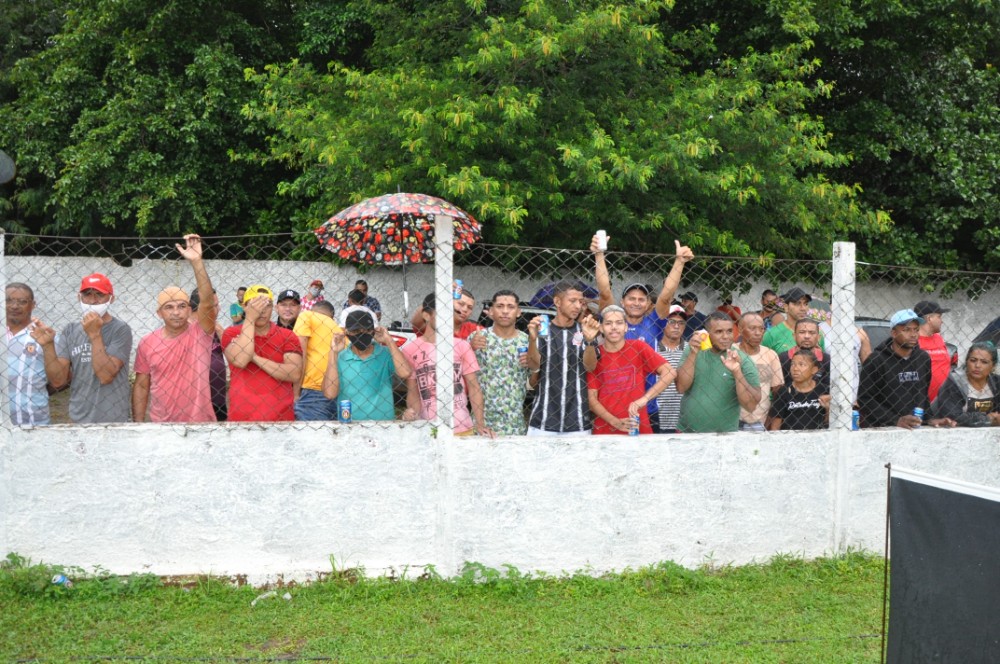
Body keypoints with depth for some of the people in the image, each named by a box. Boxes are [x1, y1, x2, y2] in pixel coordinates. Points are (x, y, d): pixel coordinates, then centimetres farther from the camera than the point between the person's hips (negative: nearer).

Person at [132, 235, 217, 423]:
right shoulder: (147, 343, 0)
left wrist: (196, 261, -31)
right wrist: (138, 423, 1)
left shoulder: (200, 334, -6)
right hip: (161, 425, 2)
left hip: (200, 424, -2)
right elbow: (141, 385, 6)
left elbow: (207, 300, -22)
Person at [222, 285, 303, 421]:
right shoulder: (231, 333, 4)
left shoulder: (287, 337, 3)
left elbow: (295, 374, -11)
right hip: (241, 418, -1)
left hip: (281, 417, 1)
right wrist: (250, 318, -12)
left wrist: (255, 358, -12)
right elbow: (240, 361, -17)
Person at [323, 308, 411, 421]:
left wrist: (389, 341, -4)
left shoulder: (386, 354, 6)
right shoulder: (339, 358, 7)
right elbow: (330, 393, -4)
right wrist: (334, 353, -3)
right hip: (348, 423, 0)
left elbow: (405, 373, -12)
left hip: (383, 420, 0)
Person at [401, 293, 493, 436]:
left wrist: (480, 423, -9)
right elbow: (412, 391, 3)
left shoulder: (461, 346, 2)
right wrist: (413, 411, -18)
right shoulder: (410, 349, -1)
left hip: (463, 429, 1)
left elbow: (474, 386, 3)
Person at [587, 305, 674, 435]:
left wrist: (644, 398, -19)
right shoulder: (594, 355, -1)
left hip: (638, 429, 0)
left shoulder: (639, 348, -2)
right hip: (604, 430, 0)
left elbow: (669, 372, -9)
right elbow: (592, 399, -2)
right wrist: (615, 422, -16)